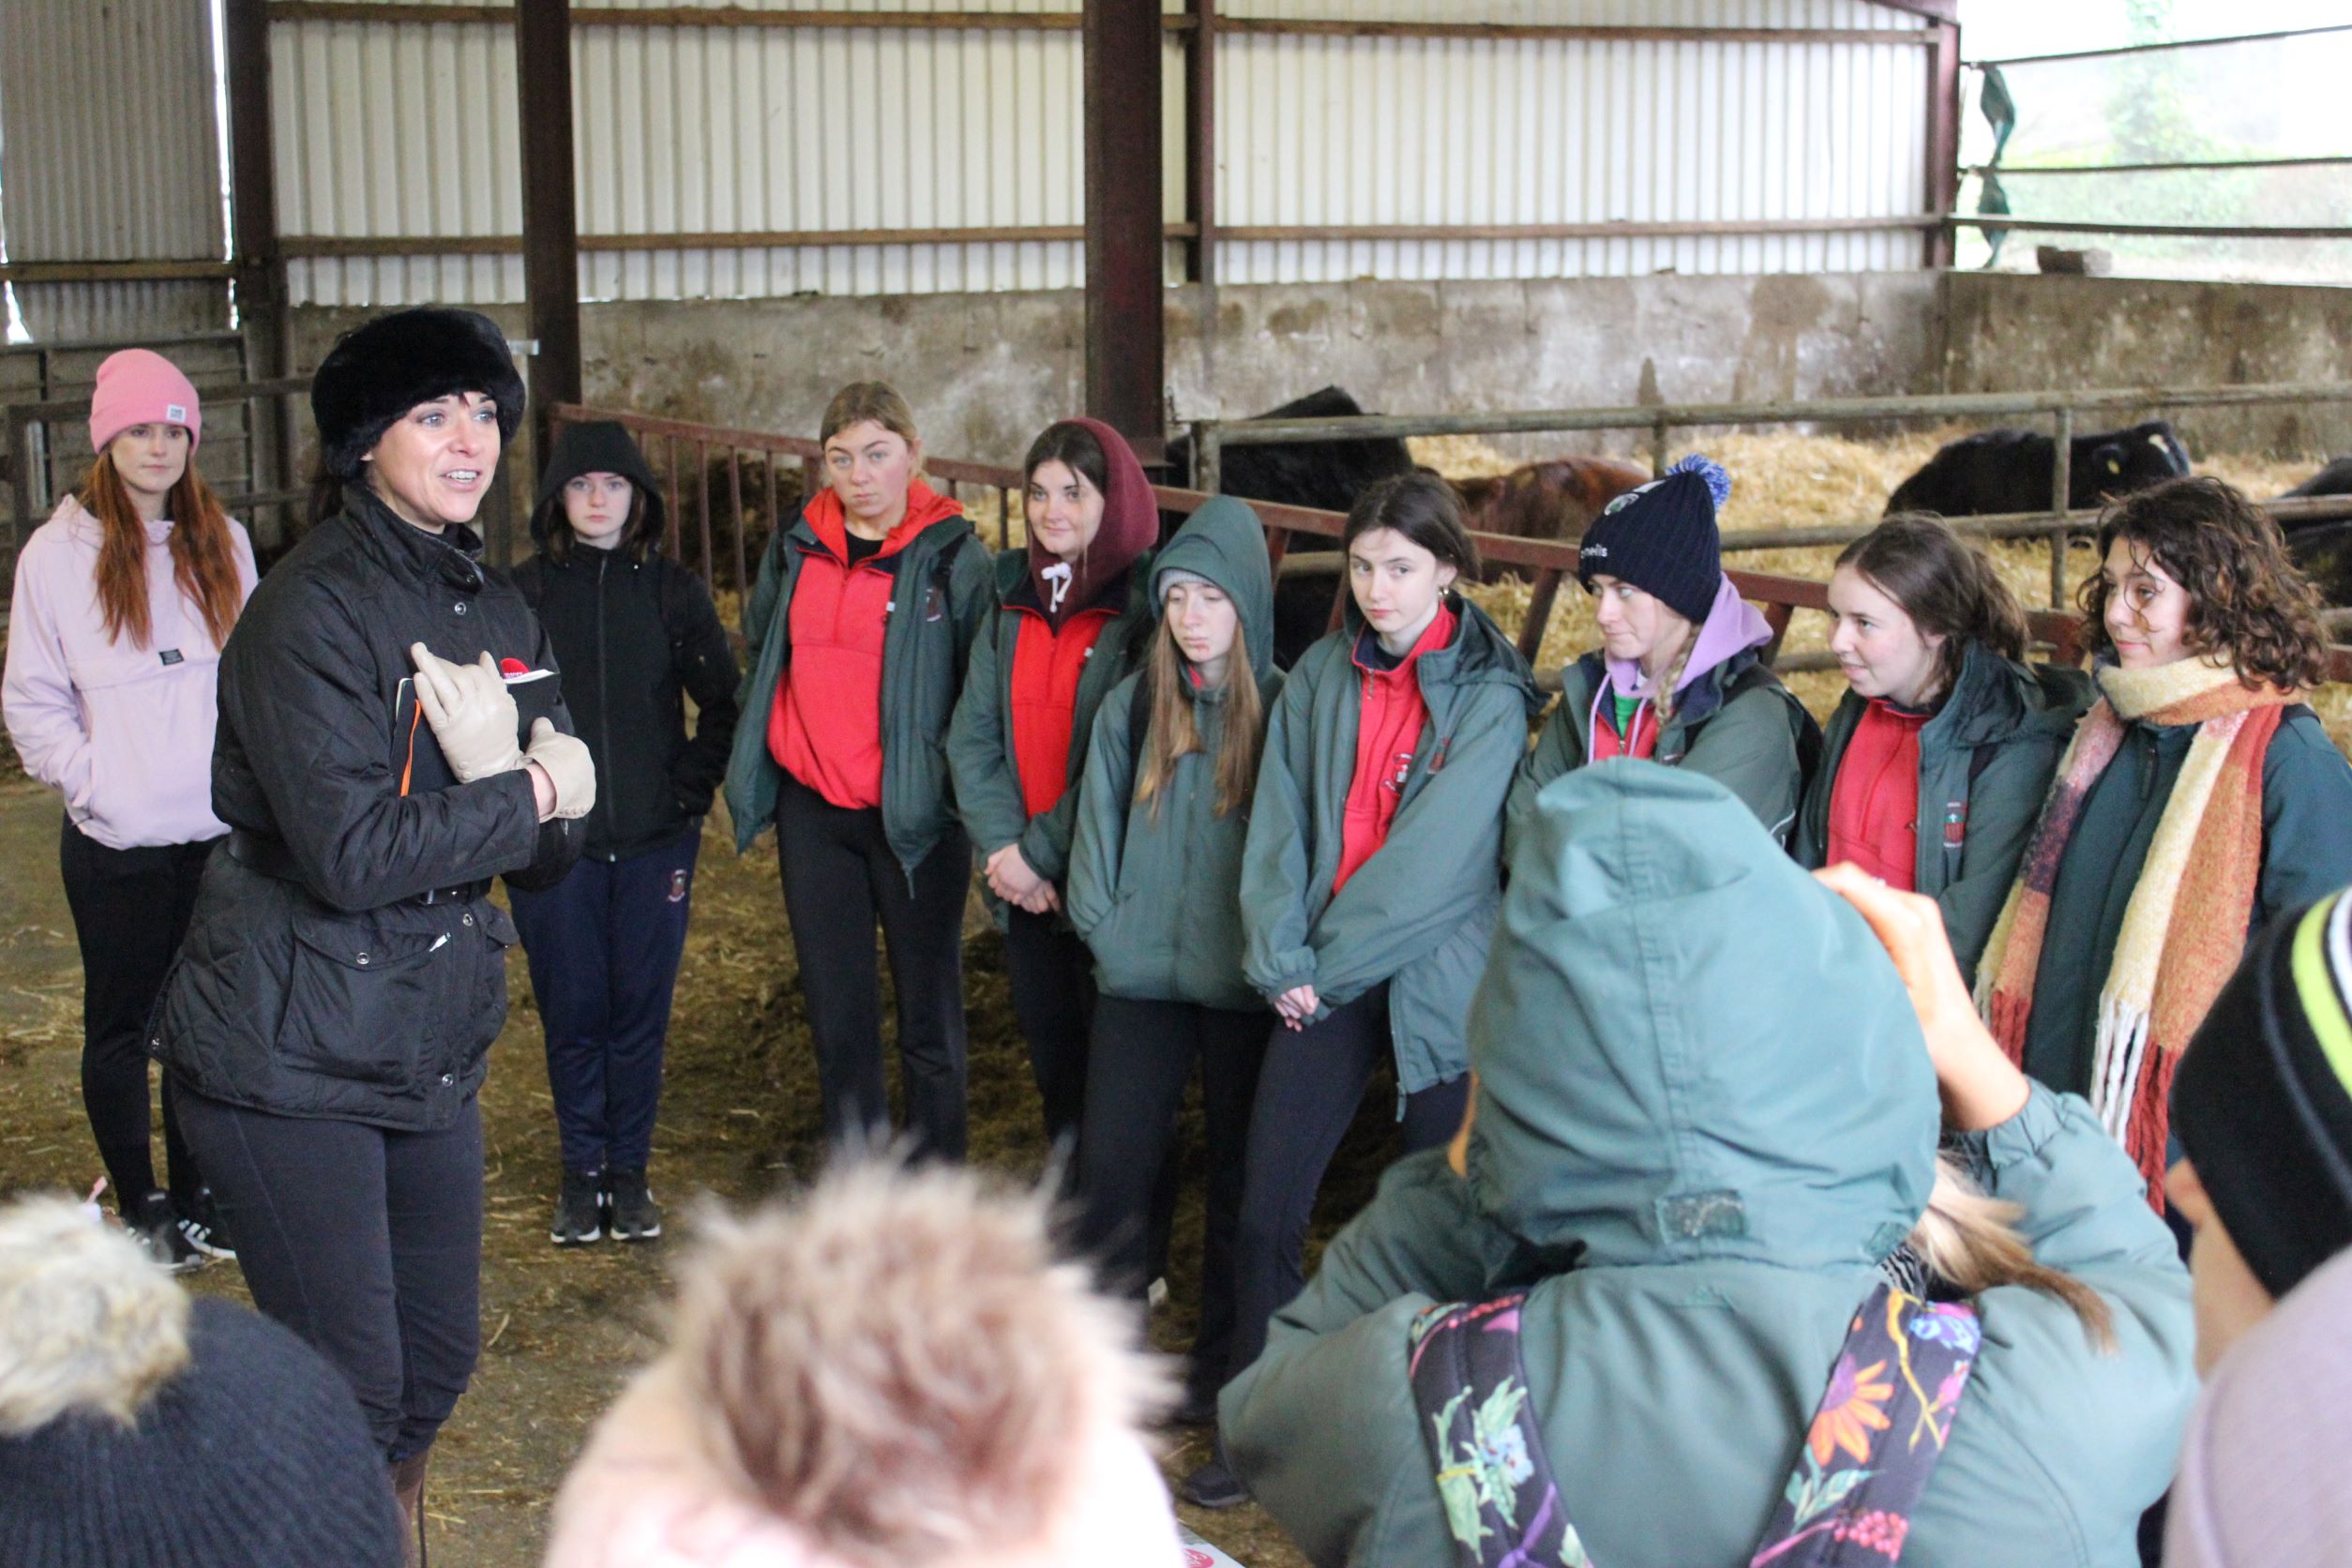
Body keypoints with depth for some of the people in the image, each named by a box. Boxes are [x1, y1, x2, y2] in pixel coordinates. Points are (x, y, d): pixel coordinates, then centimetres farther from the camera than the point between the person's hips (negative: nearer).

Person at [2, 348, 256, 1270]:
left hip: (220, 830, 3)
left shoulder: (225, 545, 7)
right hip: (117, 843, -3)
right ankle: (139, 1206, 21)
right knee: (120, 1026, 8)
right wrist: (90, 780, -12)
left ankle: (195, 1196, 25)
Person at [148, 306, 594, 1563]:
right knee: (347, 1387, -3)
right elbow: (352, 853, -25)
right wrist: (530, 791, -14)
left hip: (430, 1053, 7)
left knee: (438, 1361, 15)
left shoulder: (496, 611, 9)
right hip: (291, 1057, -7)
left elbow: (552, 852, 5)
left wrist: (500, 764, -16)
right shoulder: (314, 609, -16)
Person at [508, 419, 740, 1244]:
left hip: (655, 841, 1)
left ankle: (630, 1170, 18)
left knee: (641, 1007, 5)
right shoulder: (523, 592, 1)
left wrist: (692, 788, 0)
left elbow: (723, 702, 9)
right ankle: (581, 1172, 18)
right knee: (571, 1011, 4)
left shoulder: (674, 590, 4)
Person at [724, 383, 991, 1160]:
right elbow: (761, 651, 21)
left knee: (929, 1015, 6)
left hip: (914, 815, -4)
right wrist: (751, 775, 16)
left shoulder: (951, 556, -7)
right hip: (812, 811, 4)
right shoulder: (794, 550, 6)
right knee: (838, 1016, 11)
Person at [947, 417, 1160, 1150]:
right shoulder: (1011, 599, 9)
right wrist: (1002, 845, -8)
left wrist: (1041, 850, -13)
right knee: (1047, 1035, 15)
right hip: (1024, 877, 6)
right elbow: (973, 733, 5)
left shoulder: (1145, 603, -9)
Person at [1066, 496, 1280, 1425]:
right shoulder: (1131, 706, 6)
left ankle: (1223, 1369, 21)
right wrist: (1103, 923, 0)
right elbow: (1100, 822, 10)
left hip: (1245, 987, -2)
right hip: (1140, 976, 3)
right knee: (1110, 1166, 0)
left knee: (1239, 1181, 8)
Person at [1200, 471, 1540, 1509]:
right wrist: (1281, 957, -6)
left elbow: (1438, 854, -12)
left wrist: (1332, 964, -11)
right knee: (1266, 1210, 0)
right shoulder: (1321, 676, 7)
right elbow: (1280, 824, 5)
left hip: (1434, 977, -3)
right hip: (1323, 980, 4)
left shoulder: (1489, 695, -6)